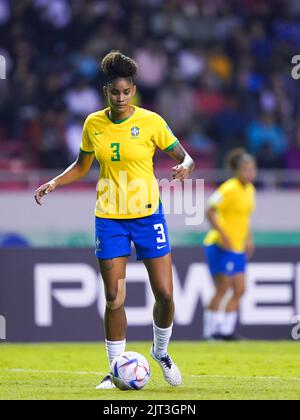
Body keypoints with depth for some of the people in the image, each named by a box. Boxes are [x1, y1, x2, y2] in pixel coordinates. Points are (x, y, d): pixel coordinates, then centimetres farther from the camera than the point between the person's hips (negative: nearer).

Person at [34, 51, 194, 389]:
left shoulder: (150, 122, -6)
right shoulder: (93, 124, 3)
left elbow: (183, 155, 1)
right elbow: (81, 166, 17)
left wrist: (185, 165, -21)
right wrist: (54, 183, 2)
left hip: (147, 214, -2)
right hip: (109, 218, 2)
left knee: (165, 293, -2)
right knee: (114, 299, -3)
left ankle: (161, 352, 25)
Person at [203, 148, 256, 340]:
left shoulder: (250, 189, 11)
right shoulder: (229, 189, -15)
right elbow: (210, 212, -19)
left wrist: (249, 239, 17)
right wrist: (223, 235, -24)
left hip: (238, 248, 8)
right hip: (221, 246, -8)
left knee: (239, 290, 5)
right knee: (223, 289, -8)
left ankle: (226, 330, 10)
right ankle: (211, 330, -1)